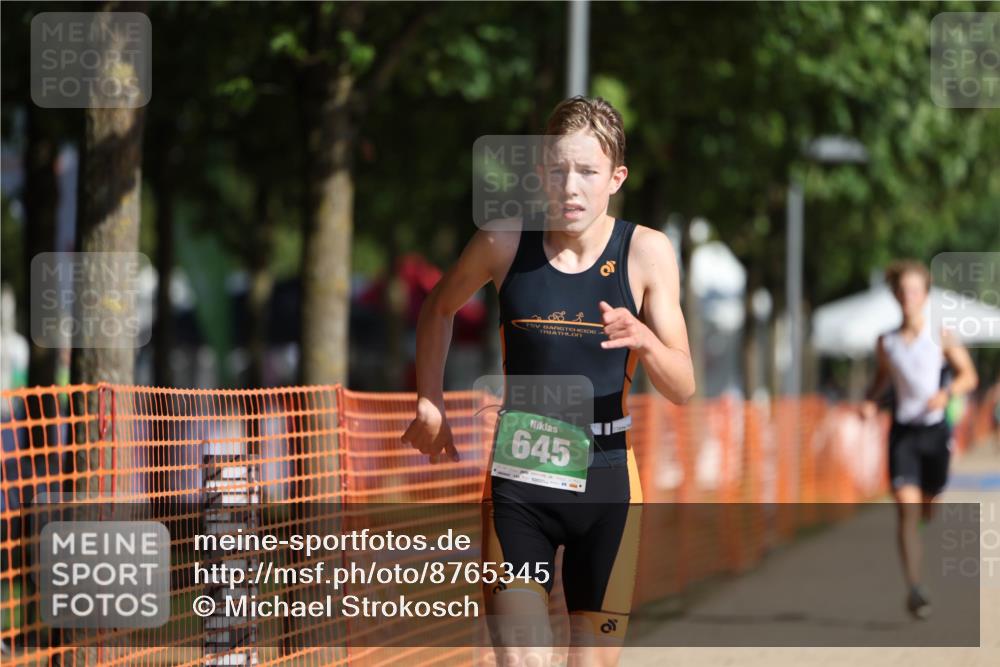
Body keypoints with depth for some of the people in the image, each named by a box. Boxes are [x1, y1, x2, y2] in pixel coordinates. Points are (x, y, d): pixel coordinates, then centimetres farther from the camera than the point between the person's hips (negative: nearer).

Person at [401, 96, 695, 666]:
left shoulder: (647, 252, -6)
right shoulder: (504, 244, -3)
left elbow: (684, 387, -8)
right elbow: (439, 309, 18)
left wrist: (644, 341, -28)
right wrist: (430, 404, 14)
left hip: (606, 476, 0)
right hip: (518, 475, 0)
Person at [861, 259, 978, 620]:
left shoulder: (942, 337, -3)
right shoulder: (886, 342, 3)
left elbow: (969, 376, 2)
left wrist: (947, 393, -16)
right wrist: (869, 401, 2)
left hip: (934, 429, 0)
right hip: (902, 431, 0)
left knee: (927, 505, 11)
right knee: (905, 507, -14)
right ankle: (914, 588, -17)